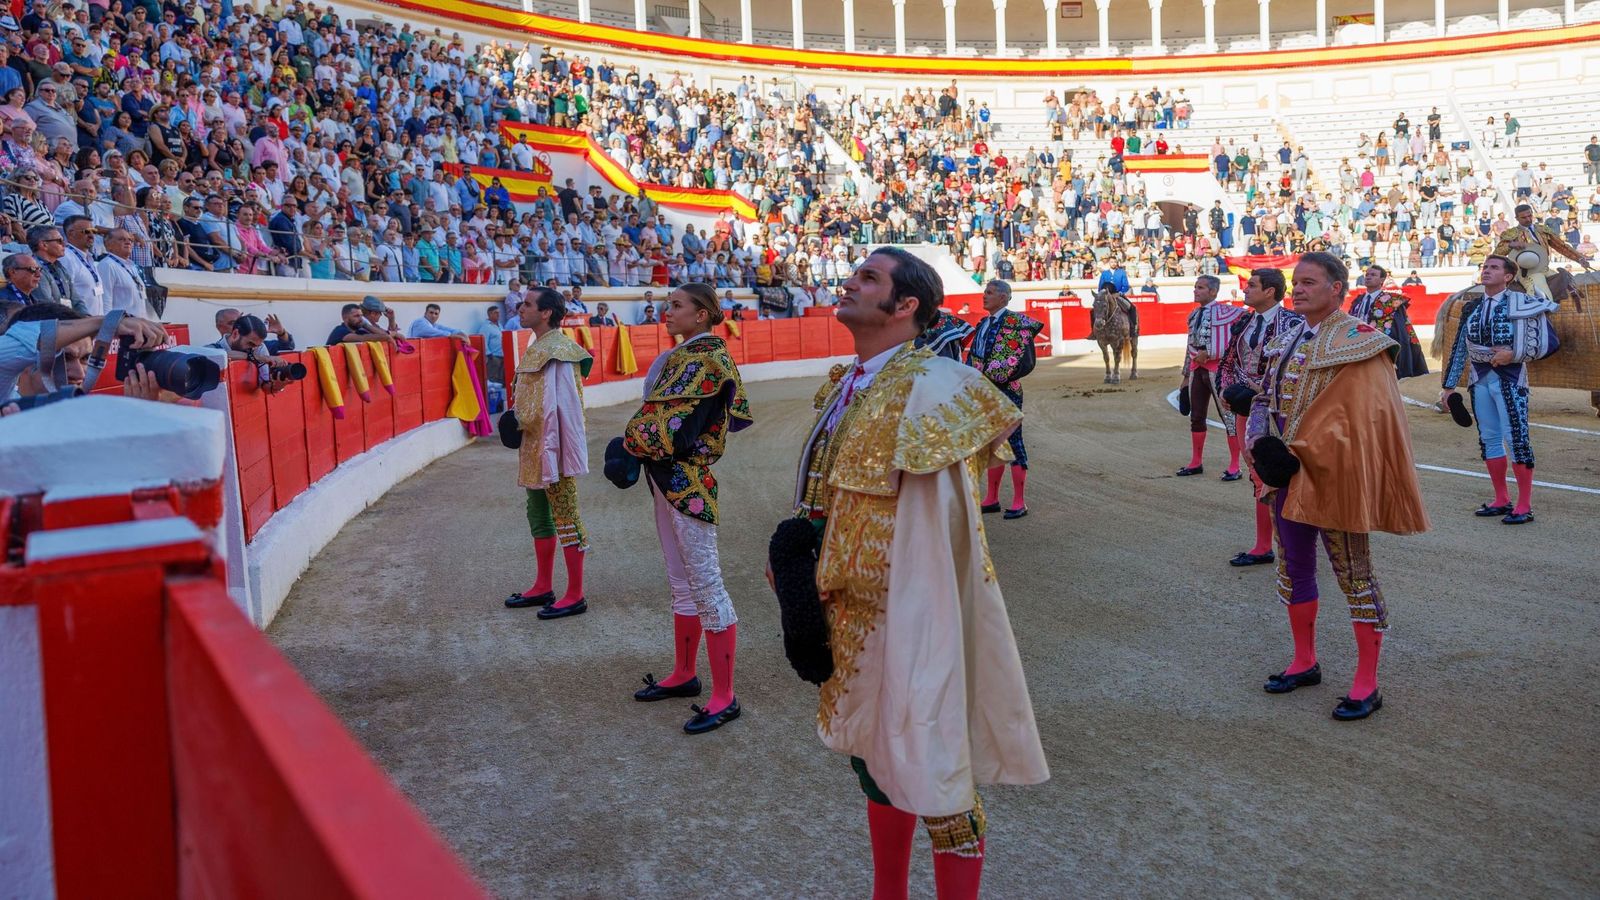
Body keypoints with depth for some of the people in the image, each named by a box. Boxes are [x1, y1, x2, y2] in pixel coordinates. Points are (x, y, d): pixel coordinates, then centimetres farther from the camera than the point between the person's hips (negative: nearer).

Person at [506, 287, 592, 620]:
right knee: (539, 515, 17)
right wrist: (517, 417, 9)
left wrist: (552, 450, -21)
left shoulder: (556, 351, -17)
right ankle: (543, 587, 28)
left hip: (553, 447, -11)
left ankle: (575, 596, 4)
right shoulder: (538, 348, 13)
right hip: (534, 447, 11)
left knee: (566, 519, -3)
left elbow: (560, 405, -22)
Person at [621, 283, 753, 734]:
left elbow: (667, 425, -19)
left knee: (706, 583, -6)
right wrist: (642, 440, -2)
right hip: (667, 478, 10)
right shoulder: (685, 355, 14)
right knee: (681, 583, 18)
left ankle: (724, 697, 0)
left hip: (687, 482, -10)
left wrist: (633, 440, -3)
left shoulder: (707, 358, -14)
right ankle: (684, 674, 31)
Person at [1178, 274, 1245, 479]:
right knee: (1196, 417, 13)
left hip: (1218, 369, -7)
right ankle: (1196, 462, 25)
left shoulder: (1225, 312, -10)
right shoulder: (1193, 315, 11)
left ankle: (1234, 467, 4)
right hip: (1197, 370, 7)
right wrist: (1186, 376, 18)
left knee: (1228, 417, -2)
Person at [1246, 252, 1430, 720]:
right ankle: (1304, 662, 31)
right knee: (1294, 567, 16)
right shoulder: (1287, 338, 10)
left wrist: (1301, 452, -21)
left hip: (1333, 475, -8)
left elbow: (1360, 419, -19)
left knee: (1353, 574, 0)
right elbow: (1266, 396, 11)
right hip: (1288, 473, 8)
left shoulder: (1358, 343, -12)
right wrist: (1259, 443, -7)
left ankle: (1367, 685, 9)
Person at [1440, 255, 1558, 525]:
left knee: (1516, 437, -7)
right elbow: (1459, 348, 11)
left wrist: (1513, 354, -19)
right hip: (1480, 378, 6)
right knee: (1488, 438, 9)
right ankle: (1501, 500, 19)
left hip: (1508, 378, -6)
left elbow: (1544, 342, -6)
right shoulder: (1471, 307, 9)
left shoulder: (1519, 303, -5)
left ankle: (1524, 506, -1)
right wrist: (1449, 385, 10)